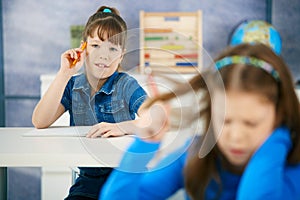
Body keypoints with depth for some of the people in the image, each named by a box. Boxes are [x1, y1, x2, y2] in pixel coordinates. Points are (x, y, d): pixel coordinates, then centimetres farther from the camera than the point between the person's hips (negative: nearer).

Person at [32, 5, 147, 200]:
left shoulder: (126, 85, -4)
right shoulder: (72, 85, 5)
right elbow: (40, 122, -9)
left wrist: (123, 128, -35)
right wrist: (65, 74, -12)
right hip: (88, 181, 2)